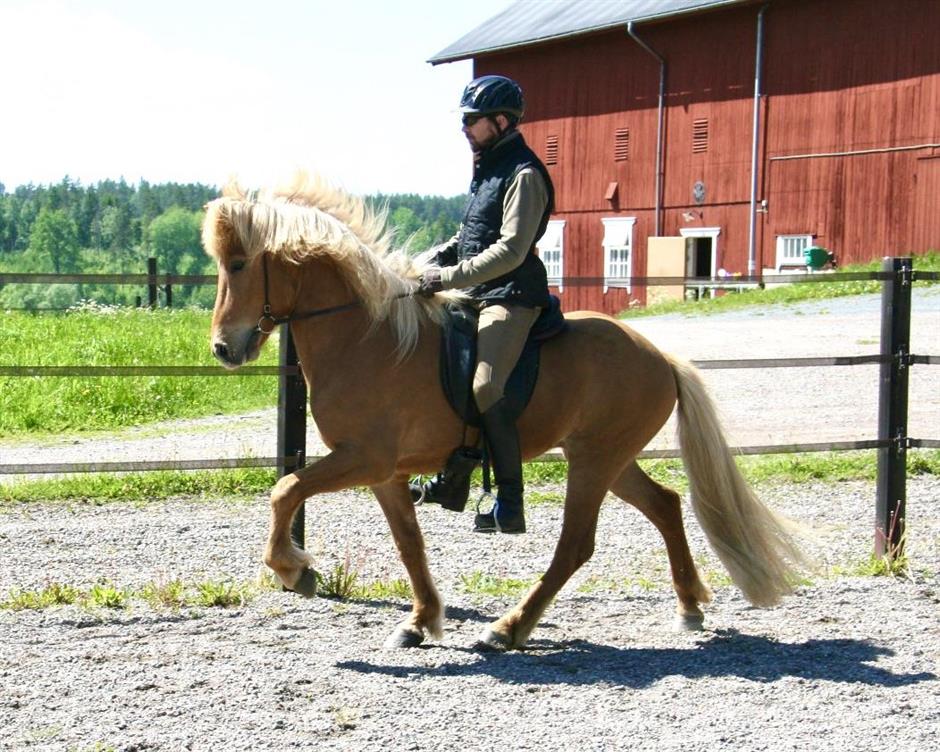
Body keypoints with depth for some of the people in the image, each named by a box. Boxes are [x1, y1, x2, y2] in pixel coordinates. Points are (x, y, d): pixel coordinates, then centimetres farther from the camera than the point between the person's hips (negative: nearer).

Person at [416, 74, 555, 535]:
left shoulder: (523, 175, -14)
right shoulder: (486, 168, 16)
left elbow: (510, 250, -22)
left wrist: (448, 277, -23)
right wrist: (430, 261, 9)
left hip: (510, 298, -11)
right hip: (477, 294, 11)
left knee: (484, 386, -24)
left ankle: (509, 505, -22)